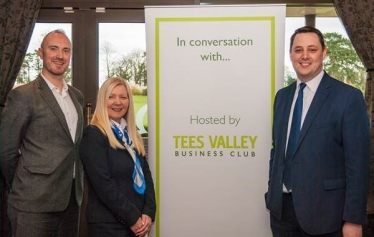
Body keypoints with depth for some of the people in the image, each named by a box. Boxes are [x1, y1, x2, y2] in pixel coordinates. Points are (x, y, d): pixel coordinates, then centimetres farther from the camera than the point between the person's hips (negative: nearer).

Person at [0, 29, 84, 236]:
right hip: (35, 204, -6)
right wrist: (25, 188, 3)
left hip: (71, 199, 6)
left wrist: (77, 187, 13)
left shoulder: (77, 96, 12)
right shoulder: (23, 95, -9)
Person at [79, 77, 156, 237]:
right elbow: (103, 184, -18)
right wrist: (133, 218, -15)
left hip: (138, 223, 7)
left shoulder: (132, 135, 11)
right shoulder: (93, 135, -11)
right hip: (107, 224, -6)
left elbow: (146, 175, 7)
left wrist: (148, 213, -7)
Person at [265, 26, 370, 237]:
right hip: (281, 206, 5)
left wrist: (354, 219, -13)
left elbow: (358, 163, -11)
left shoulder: (348, 97, -9)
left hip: (321, 209, -5)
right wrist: (272, 191, 11)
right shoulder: (282, 96, 9)